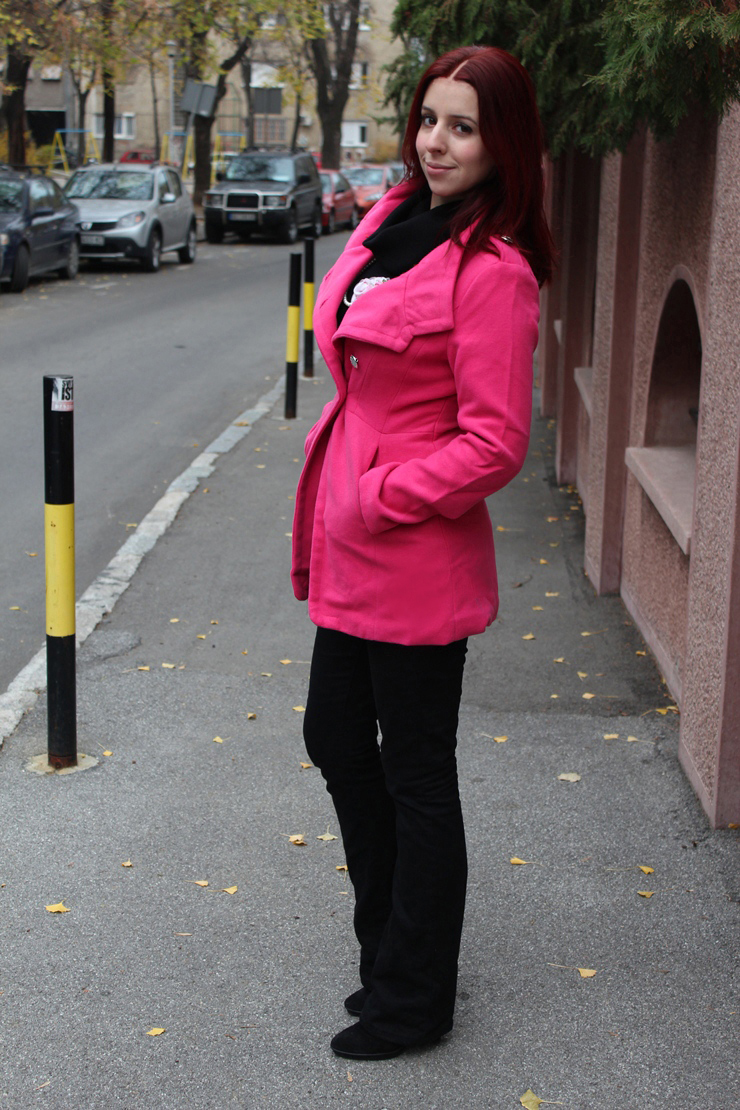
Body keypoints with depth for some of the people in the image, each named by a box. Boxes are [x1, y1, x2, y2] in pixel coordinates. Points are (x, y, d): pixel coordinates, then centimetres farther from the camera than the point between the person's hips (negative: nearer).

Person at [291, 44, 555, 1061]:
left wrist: (383, 498, -18)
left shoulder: (492, 271, -18)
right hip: (354, 547, 9)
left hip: (418, 554, -9)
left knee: (415, 777, 5)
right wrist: (335, 504, 16)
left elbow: (495, 442, -20)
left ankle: (414, 1001, 25)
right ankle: (391, 947, 40)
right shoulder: (394, 220, 8)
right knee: (336, 739, 20)